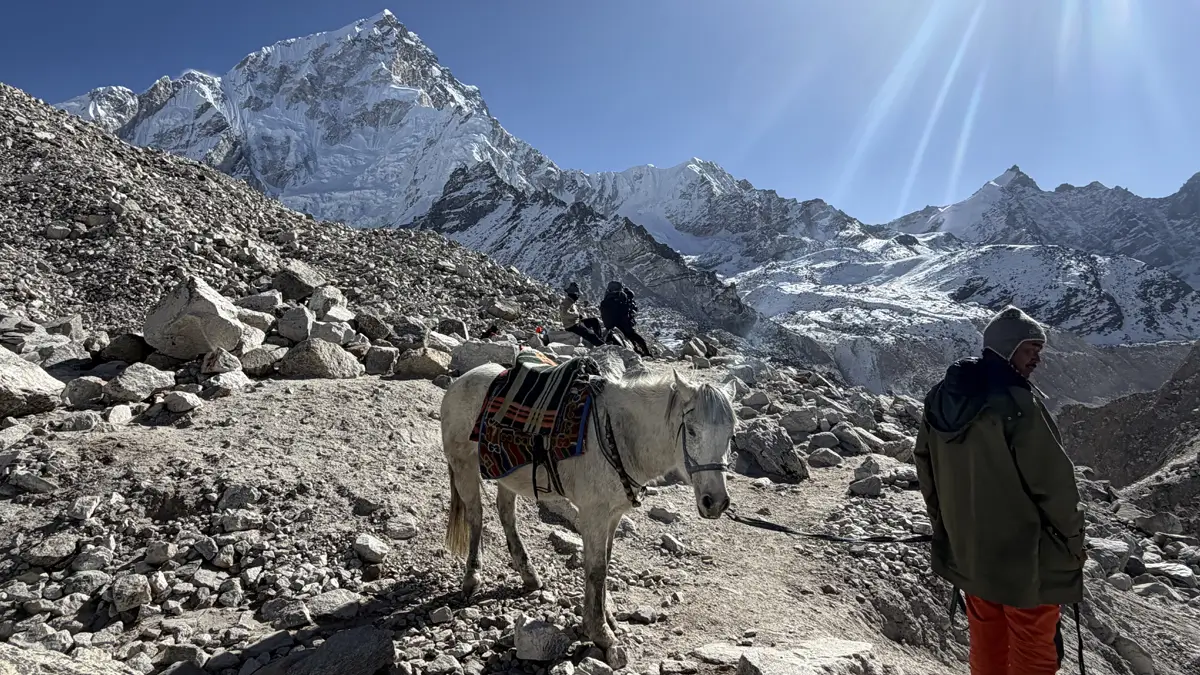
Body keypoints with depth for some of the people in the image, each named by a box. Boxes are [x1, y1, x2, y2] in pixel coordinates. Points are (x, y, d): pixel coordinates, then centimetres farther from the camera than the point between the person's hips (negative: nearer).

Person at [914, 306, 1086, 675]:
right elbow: (1052, 481, -19)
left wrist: (944, 520, 18)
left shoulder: (941, 397, -1)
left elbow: (924, 461, 8)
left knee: (985, 640, 22)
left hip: (966, 549, 7)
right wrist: (1073, 540, -4)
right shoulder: (1018, 402, -24)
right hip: (1026, 555, -7)